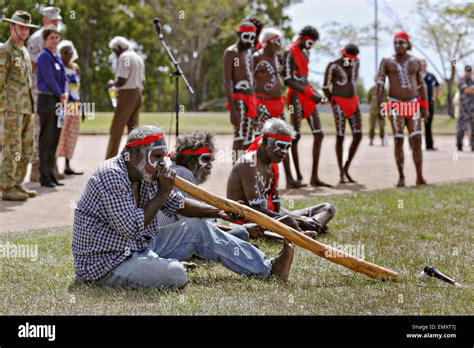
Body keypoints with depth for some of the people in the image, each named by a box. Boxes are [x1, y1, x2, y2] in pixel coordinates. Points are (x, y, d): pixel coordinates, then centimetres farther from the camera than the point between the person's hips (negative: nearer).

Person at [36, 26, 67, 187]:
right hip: (47, 100, -8)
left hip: (58, 101, 8)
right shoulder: (44, 56, -8)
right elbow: (49, 79, -14)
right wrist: (61, 95, -8)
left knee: (55, 139, 9)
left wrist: (64, 95, 0)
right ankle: (44, 176, -3)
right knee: (46, 139, -6)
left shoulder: (57, 57, 17)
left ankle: (50, 174, 15)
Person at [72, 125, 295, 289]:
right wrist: (163, 193, -18)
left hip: (139, 248, 9)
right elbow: (134, 228, -25)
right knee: (175, 275, -30)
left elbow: (180, 205, 15)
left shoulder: (147, 176, 5)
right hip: (106, 264, -9)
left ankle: (268, 268, 9)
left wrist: (219, 212, 6)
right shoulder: (111, 176, -23)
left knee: (197, 228, 7)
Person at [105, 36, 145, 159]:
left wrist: (112, 84, 0)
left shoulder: (124, 57, -12)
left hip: (126, 95, -9)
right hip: (138, 95, 9)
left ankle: (110, 160, -7)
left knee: (116, 129, -6)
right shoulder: (138, 58, 16)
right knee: (133, 127, 10)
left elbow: (121, 81, -20)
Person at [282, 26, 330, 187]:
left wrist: (314, 93, 9)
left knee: (319, 134, 3)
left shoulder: (305, 52, 17)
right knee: (296, 136, -5)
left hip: (307, 94, 9)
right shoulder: (289, 53, -10)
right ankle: (298, 176, 1)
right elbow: (288, 80, -16)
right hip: (296, 96, -9)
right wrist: (309, 93, -19)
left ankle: (314, 177, 4)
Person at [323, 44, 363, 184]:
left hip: (353, 102, 6)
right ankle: (341, 174, 0)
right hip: (339, 103, -6)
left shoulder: (356, 62, 7)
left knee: (358, 135, -3)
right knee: (340, 137, -6)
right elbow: (325, 87, -5)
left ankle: (346, 168, 9)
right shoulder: (333, 66, -11)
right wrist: (334, 103, -5)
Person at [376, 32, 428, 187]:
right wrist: (380, 106, -16)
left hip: (412, 105, 2)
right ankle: (401, 177, 2)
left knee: (416, 140, -7)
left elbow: (421, 86, 11)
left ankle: (420, 177, -7)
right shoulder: (387, 61, 0)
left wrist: (425, 107, 5)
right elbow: (380, 84, -6)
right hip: (395, 105, -2)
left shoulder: (415, 62, 7)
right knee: (398, 141, -5)